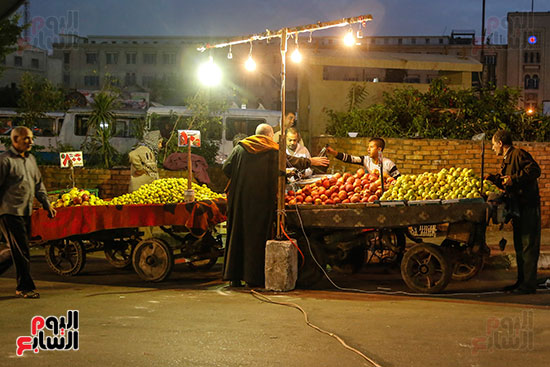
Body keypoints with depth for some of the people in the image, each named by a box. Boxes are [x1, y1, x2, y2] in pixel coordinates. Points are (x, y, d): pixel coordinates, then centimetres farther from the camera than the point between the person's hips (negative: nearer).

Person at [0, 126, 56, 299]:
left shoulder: (30, 159, 16)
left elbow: (38, 184, 24)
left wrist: (46, 204, 17)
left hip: (26, 212, 8)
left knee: (19, 251, 9)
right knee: (21, 251, -6)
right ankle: (24, 287, 2)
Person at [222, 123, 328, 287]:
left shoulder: (240, 148, 8)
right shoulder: (274, 151, 3)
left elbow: (226, 168, 4)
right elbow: (293, 161, 14)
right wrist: (311, 161, 32)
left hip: (240, 197, 2)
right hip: (262, 198, -2)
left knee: (237, 234, 8)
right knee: (257, 236, 3)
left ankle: (233, 276, 8)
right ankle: (253, 277, 3)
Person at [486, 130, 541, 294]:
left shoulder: (519, 154, -10)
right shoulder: (507, 159, 20)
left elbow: (535, 170, -22)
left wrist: (514, 178, -24)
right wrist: (493, 178, 18)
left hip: (529, 206, -10)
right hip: (517, 208, 10)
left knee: (528, 245, -8)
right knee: (519, 246, 14)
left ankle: (528, 284, -7)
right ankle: (522, 281, 21)